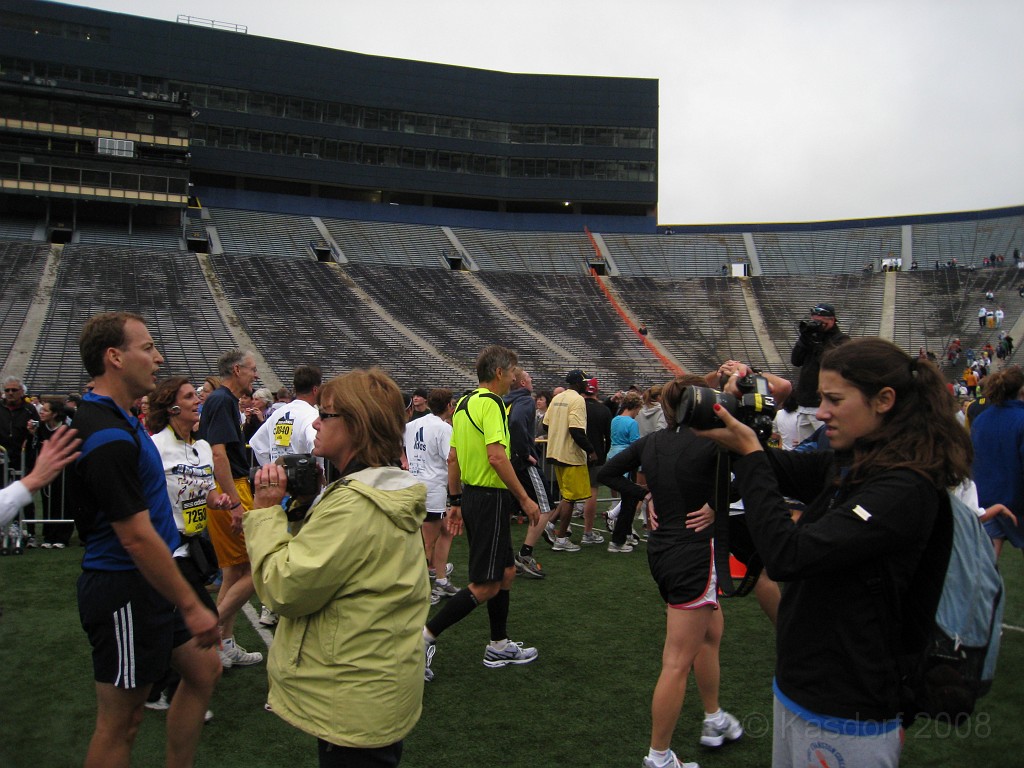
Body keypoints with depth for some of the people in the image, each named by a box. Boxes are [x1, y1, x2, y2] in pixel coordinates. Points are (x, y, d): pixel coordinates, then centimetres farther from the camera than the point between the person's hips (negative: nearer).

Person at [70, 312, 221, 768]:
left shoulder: (111, 419, 8)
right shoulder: (109, 435, -25)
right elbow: (137, 538, -25)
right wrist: (191, 606, -20)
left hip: (146, 585, 10)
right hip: (126, 591, -10)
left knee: (204, 670, 18)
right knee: (119, 722, 5)